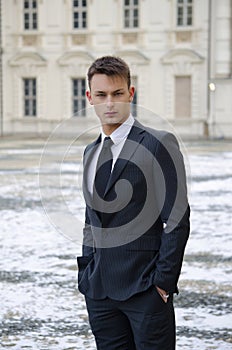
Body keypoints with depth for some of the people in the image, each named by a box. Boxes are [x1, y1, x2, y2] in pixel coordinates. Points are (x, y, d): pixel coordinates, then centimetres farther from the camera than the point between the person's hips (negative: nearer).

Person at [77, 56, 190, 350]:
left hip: (145, 289, -6)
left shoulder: (159, 144, -7)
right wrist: (86, 277, 12)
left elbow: (176, 221, -10)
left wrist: (164, 281, -12)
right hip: (100, 291, 6)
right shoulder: (90, 152, 14)